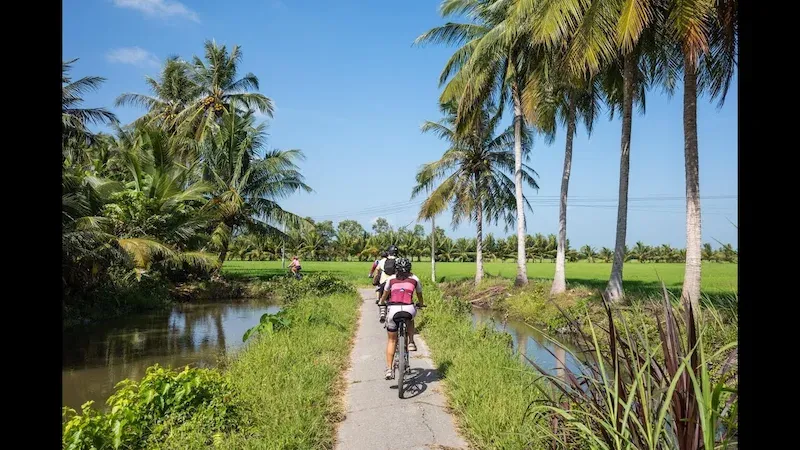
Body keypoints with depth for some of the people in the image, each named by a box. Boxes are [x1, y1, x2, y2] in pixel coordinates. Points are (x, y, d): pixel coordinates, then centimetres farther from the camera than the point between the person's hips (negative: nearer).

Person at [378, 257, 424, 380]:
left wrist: (382, 311, 44)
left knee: (391, 340, 17)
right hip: (409, 309, 0)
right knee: (410, 320, 38)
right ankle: (411, 343, 19)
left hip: (393, 309, 0)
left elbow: (384, 297, 27)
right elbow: (420, 296, 29)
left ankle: (389, 369, 11)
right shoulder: (414, 279, 16)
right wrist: (420, 305, 51)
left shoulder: (391, 279, 16)